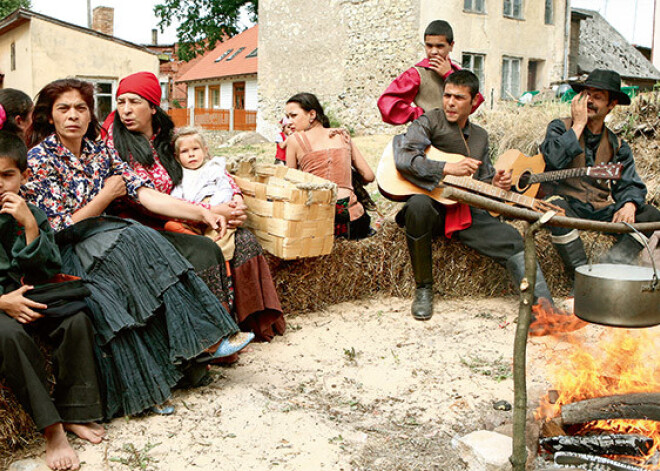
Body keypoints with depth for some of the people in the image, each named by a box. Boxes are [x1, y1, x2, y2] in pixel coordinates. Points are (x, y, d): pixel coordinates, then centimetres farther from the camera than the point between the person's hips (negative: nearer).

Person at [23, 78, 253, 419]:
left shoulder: (99, 150, 8)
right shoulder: (39, 159, -8)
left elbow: (145, 194, 0)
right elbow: (59, 228, -11)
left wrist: (201, 212, -10)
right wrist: (107, 195, -7)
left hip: (100, 238, 5)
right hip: (60, 256, -5)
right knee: (134, 240, -28)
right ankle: (204, 338, -24)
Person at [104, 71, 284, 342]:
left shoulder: (167, 137, 12)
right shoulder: (114, 141, -6)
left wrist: (233, 207, -6)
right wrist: (210, 212, -19)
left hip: (183, 224, 6)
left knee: (243, 240, -12)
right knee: (204, 250, -29)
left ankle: (255, 321, -7)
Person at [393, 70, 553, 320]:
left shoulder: (480, 136, 18)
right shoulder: (429, 122, 0)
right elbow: (403, 158, -18)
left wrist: (493, 184, 1)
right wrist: (449, 168, -26)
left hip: (466, 210, 5)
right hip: (432, 205, -5)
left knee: (511, 239, -15)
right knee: (419, 205, -38)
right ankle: (423, 289, -21)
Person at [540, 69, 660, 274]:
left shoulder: (617, 146, 15)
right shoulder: (560, 127, 4)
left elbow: (631, 184, 7)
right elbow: (553, 160, -17)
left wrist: (629, 205, -16)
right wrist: (578, 125, -10)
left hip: (601, 210, 4)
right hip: (569, 205, -4)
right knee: (556, 206, -38)